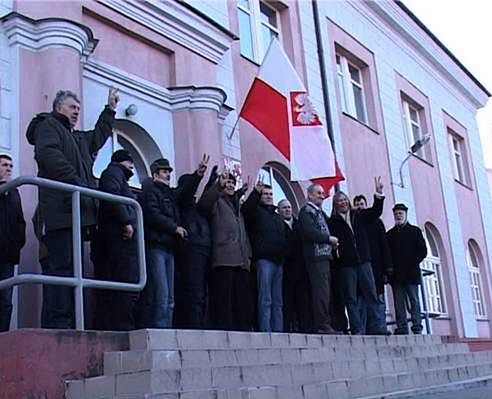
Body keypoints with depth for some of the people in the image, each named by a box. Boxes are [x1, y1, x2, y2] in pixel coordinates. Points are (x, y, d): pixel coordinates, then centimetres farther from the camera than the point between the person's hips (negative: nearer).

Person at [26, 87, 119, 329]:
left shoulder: (79, 138, 32)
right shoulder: (47, 125, 7)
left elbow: (99, 136, 52)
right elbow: (48, 154, -12)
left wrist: (110, 109, 52)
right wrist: (76, 182, -19)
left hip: (79, 212, 9)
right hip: (62, 210, -9)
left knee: (72, 267, 4)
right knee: (61, 265, -16)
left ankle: (68, 325, 5)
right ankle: (57, 324, -19)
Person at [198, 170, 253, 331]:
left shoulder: (236, 205, 29)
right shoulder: (217, 202, 9)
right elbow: (204, 204, -16)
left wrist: (248, 255, 18)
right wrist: (219, 185, -23)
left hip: (241, 261, 7)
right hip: (224, 259, -7)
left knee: (244, 300, 4)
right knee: (224, 299, -10)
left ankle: (243, 330, 6)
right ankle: (224, 329, -11)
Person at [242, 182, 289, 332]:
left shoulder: (277, 217, 27)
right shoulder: (256, 210, 8)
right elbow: (245, 209, -16)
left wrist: (284, 255, 14)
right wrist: (256, 192, -24)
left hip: (278, 260, 7)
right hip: (264, 259, -7)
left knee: (278, 301, 6)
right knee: (265, 300, -10)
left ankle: (278, 330, 7)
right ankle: (265, 331, -11)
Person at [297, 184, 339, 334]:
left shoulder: (320, 212, 26)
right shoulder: (306, 211, -2)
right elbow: (309, 232, -16)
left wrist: (332, 242, 8)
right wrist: (329, 239, -9)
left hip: (324, 255, 9)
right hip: (316, 255, -9)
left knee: (325, 292, 7)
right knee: (321, 291, -14)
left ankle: (322, 325, 9)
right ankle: (322, 325, -14)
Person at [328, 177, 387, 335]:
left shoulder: (359, 215, 15)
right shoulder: (333, 221, 4)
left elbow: (376, 211, 8)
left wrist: (379, 194, -3)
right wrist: (335, 251, -22)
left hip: (363, 260, 3)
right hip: (345, 264, -3)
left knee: (371, 295, -1)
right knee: (351, 298, 0)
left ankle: (374, 327, 1)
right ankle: (357, 329, 1)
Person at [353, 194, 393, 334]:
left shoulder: (376, 222, 13)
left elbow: (384, 245, 7)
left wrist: (387, 268, -2)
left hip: (375, 267, 1)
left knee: (379, 300, -1)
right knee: (361, 301, -3)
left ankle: (381, 328, 0)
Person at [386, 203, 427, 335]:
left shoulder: (415, 231, 10)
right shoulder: (390, 234, 16)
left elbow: (423, 251, 3)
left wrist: (412, 263, -8)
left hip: (411, 273, -2)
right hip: (396, 275, 2)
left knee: (414, 301, -2)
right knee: (399, 303, -2)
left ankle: (417, 328, 0)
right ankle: (402, 328, -2)